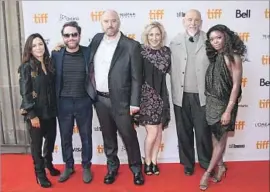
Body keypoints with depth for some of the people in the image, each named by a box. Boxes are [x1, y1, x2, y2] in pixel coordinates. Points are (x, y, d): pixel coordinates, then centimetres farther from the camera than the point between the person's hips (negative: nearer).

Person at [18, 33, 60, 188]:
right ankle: (40, 173, 30)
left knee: (51, 139, 17)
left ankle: (48, 163, 45)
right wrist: (32, 115, -15)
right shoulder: (26, 67, -10)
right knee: (37, 143, 11)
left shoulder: (49, 64, 4)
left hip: (50, 111, 5)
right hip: (35, 113, -4)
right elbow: (25, 93, -13)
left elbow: (53, 88, 5)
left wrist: (55, 108, -1)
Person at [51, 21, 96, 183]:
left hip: (84, 102, -1)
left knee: (86, 136, 12)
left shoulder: (88, 53, -4)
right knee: (65, 137, 14)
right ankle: (69, 166, 34)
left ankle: (86, 167, 30)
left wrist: (94, 95, -4)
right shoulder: (56, 54, -2)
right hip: (63, 103, 1)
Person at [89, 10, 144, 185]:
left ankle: (137, 169, 26)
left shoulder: (131, 46, -11)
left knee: (129, 136, 8)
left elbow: (137, 77, -10)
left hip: (120, 100, -4)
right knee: (108, 136, 16)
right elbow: (90, 66, 13)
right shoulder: (96, 39, 4)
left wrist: (134, 102, -12)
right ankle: (112, 167, 33)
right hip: (100, 99, 5)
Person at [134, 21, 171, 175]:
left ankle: (154, 161, 25)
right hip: (147, 95, -4)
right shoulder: (141, 52, -8)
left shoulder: (166, 51, 3)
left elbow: (168, 70, 12)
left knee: (159, 130, 9)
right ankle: (147, 161, 18)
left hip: (161, 95, 4)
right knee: (152, 131, -5)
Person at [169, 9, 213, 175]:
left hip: (202, 95, -1)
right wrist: (174, 91, -5)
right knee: (184, 131, 13)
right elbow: (171, 68, 2)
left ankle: (206, 161, 31)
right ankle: (188, 162, 32)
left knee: (203, 131, 9)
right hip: (181, 95, 2)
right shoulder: (175, 42, 3)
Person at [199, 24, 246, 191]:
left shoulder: (233, 57, -13)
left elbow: (236, 86, -16)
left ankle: (208, 172, 19)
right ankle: (220, 166, 31)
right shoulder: (214, 57, 5)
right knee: (216, 138, 14)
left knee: (220, 140, 8)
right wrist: (208, 102, -1)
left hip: (224, 103, -6)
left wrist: (228, 111, -19)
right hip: (212, 102, 6)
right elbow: (210, 82, 4)